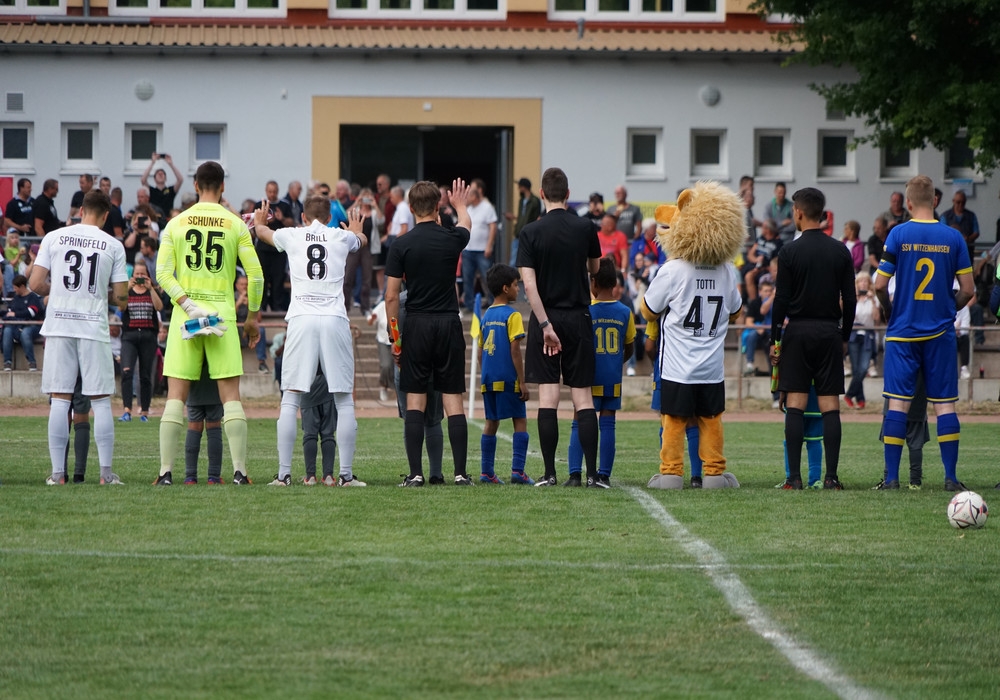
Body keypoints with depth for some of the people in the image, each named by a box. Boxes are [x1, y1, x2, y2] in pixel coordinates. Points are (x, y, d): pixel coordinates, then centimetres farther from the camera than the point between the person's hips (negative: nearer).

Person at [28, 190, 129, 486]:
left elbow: (36, 284, -1)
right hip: (94, 328, -1)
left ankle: (58, 472, 0)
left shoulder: (54, 238, 2)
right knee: (101, 400, 4)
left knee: (60, 399, 3)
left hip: (59, 327, 1)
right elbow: (121, 296, -1)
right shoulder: (113, 246, 0)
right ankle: (106, 472, 1)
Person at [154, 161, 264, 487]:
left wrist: (189, 305, -8)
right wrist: (253, 317, 9)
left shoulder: (175, 224, 4)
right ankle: (239, 471, -4)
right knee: (231, 395, 1)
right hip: (223, 311, -1)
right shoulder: (235, 224, 1)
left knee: (176, 395, 2)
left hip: (184, 314, 1)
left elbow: (163, 273, -3)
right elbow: (255, 274, -1)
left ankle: (166, 472, -3)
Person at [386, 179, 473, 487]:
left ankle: (415, 473, -4)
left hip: (416, 325, -1)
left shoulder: (401, 245, -6)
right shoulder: (452, 239, 0)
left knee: (415, 401, 2)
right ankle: (460, 472, -2)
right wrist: (460, 205, 49)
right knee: (453, 401, 2)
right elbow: (465, 225, 27)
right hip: (449, 324, 1)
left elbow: (391, 296, -5)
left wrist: (395, 334, 5)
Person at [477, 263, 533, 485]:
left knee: (491, 422, 10)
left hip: (489, 379, 7)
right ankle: (517, 470, -10)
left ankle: (487, 472, 7)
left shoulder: (486, 316, 11)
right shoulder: (512, 315, -9)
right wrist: (522, 382, -11)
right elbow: (515, 350, -13)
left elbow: (480, 352, 14)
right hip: (508, 379, -7)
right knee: (520, 421, -1)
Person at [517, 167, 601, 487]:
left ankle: (549, 472, -3)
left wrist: (545, 324, -14)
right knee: (583, 397, 2)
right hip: (579, 317, 1)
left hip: (545, 318, -1)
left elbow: (529, 284, -14)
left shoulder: (531, 232, -6)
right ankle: (592, 472, -3)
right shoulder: (586, 228, -1)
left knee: (547, 397, -1)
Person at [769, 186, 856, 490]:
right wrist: (844, 337, 16)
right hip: (830, 332, 2)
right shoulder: (841, 252, 4)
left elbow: (781, 300, -6)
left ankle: (795, 476, -6)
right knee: (830, 405, 1)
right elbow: (850, 300, 6)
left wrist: (775, 340, 2)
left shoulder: (790, 252, -6)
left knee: (795, 404, -1)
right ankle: (831, 476, -3)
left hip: (797, 331, -2)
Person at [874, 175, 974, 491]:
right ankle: (951, 477, 1)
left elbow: (880, 285, -7)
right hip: (941, 334, 1)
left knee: (897, 403, 1)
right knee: (945, 404, 3)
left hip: (902, 333, -1)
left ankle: (891, 477, -1)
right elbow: (968, 290, 0)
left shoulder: (899, 234, -6)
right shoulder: (953, 237, -1)